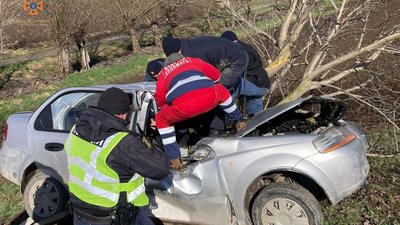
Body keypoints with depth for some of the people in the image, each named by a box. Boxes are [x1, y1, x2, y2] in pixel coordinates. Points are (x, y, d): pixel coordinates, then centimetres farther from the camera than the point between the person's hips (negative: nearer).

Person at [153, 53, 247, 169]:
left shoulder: (164, 73, 32)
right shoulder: (194, 61, 35)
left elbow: (159, 102, 33)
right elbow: (216, 75, 42)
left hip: (184, 107, -2)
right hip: (210, 97, 2)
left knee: (161, 120, 28)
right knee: (222, 91, 37)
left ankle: (175, 160, 20)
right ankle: (239, 121, 45)